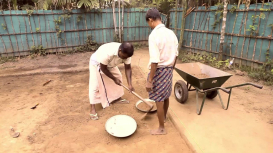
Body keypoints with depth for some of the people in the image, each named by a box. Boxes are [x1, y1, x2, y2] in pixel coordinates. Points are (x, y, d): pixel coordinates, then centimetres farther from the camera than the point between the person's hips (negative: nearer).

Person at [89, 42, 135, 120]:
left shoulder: (126, 53, -26)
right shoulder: (107, 53, -44)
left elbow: (128, 68, -17)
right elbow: (103, 68, -30)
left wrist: (130, 84, -24)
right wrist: (114, 79, -22)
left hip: (110, 64, 7)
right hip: (96, 63, -6)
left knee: (118, 77, 9)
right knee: (95, 85, -11)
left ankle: (117, 98, 28)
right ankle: (92, 109, -6)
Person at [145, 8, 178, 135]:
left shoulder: (154, 35, -21)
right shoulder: (171, 33, 3)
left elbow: (154, 61, -24)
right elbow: (175, 55, 10)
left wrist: (149, 80, -19)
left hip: (158, 71, -8)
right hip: (168, 70, 8)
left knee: (159, 100, 6)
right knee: (166, 96, 25)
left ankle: (161, 128, 21)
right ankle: (164, 116, 48)